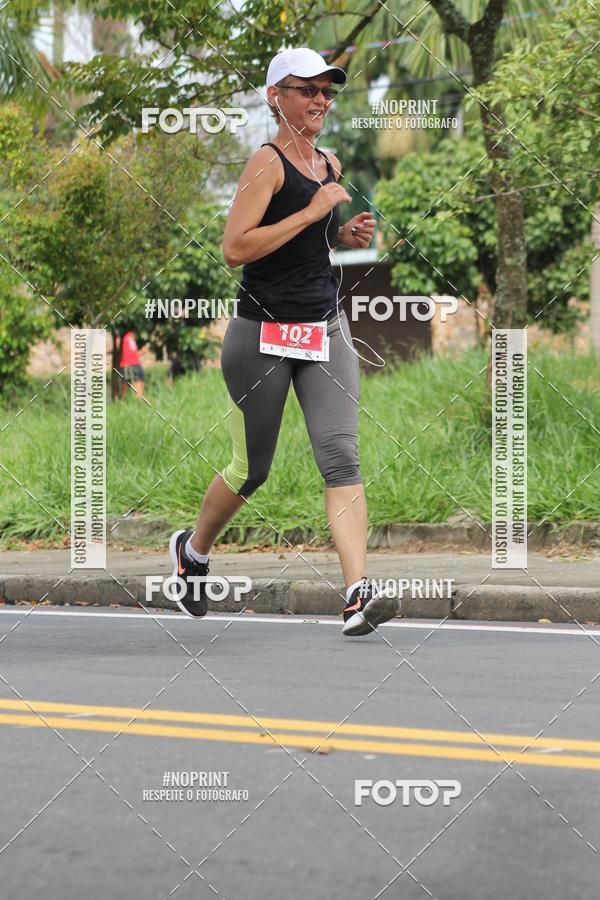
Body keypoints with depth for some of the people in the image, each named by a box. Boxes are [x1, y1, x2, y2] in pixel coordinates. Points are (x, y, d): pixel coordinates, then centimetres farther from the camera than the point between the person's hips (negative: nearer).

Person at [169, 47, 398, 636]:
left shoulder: (330, 164, 12)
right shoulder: (268, 163, -11)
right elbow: (235, 248, -22)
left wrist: (349, 234, 8)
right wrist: (313, 211, -21)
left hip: (325, 330, 6)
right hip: (262, 335, -6)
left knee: (341, 456, -11)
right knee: (251, 470, 7)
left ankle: (358, 595, -21)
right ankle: (192, 549, 37)